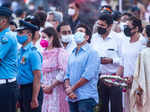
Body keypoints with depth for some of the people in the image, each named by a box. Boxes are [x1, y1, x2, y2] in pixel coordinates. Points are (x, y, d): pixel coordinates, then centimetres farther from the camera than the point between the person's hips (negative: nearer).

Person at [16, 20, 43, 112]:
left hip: (31, 90, -9)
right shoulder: (20, 52, 12)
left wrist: (34, 99, -22)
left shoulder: (33, 53, -14)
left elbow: (37, 77, -18)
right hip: (23, 90, 9)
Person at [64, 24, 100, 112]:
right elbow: (67, 75, 14)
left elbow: (88, 75, -12)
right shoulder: (72, 54, 19)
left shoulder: (92, 53, -3)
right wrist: (68, 89, -5)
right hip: (72, 98, 7)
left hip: (86, 98, -7)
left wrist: (72, 89, -9)